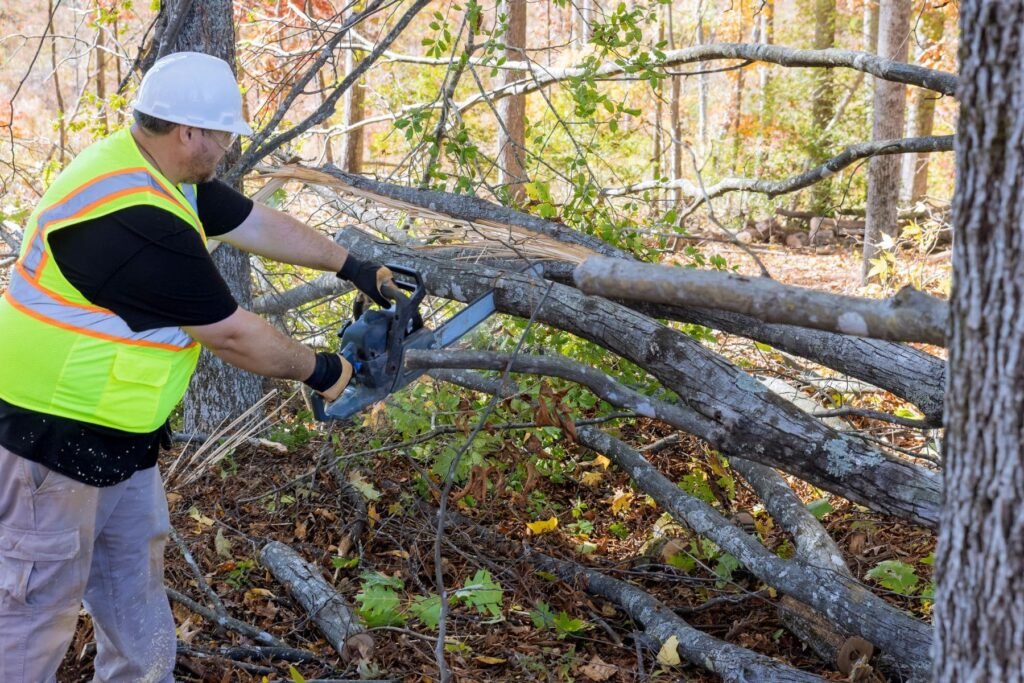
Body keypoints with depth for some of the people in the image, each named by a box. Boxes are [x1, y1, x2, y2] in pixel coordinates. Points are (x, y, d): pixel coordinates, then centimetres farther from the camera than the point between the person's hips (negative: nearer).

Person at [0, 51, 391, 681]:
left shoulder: (158, 168, 1)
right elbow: (234, 336, -21)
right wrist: (318, 371, -5)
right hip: (56, 435, -10)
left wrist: (353, 267, 18)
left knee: (134, 582, 20)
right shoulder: (136, 221, -30)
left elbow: (259, 225, 14)